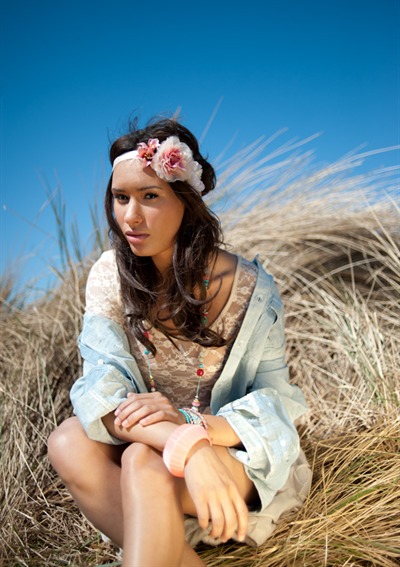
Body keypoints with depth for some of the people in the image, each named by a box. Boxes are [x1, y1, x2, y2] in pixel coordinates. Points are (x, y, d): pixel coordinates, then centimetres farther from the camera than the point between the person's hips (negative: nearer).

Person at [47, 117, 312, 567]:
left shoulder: (249, 289, -14)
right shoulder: (110, 275, -8)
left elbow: (278, 401, -11)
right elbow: (102, 387, -20)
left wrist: (188, 421, -32)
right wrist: (185, 446, -41)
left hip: (243, 456, -3)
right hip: (146, 441, 4)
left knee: (144, 460, -34)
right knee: (69, 441, -27)